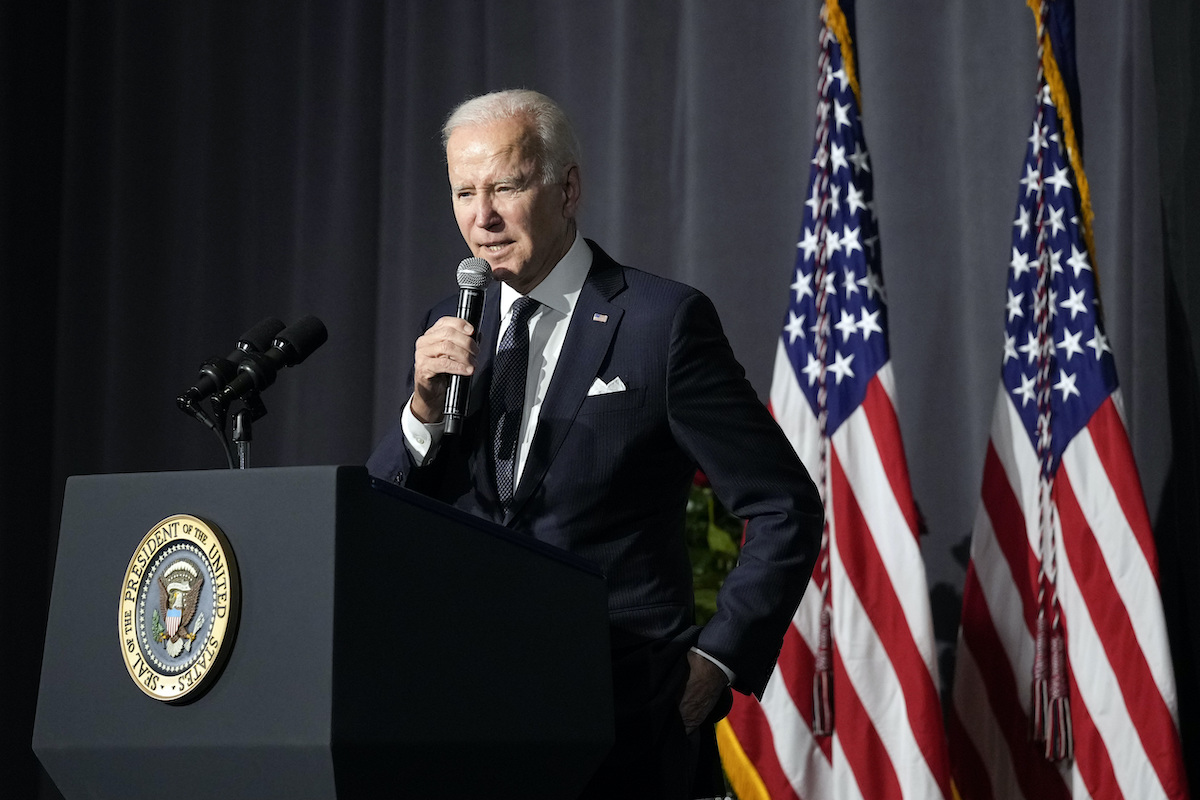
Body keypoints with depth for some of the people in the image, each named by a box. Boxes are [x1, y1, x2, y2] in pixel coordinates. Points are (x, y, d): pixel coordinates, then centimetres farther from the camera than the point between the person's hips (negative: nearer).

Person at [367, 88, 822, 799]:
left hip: (621, 725, -4)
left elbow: (785, 510, -4)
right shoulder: (452, 329, 10)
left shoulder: (664, 321, -6)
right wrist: (425, 409, -7)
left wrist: (717, 661, -9)